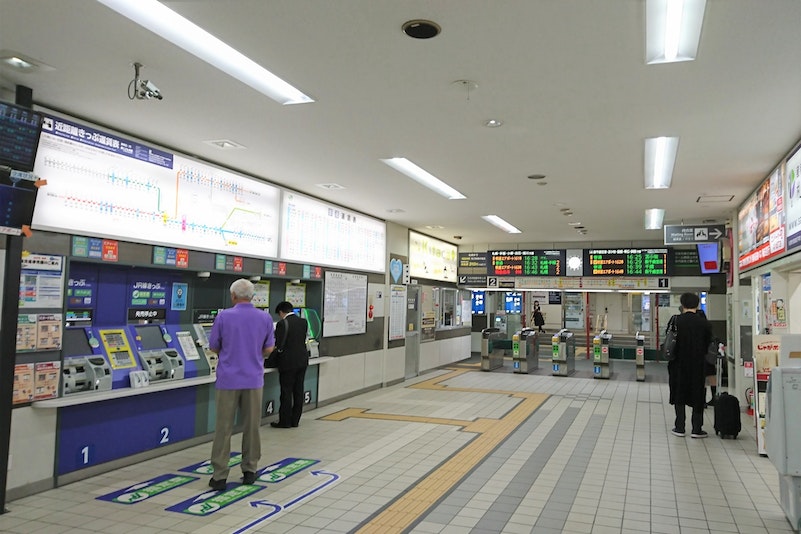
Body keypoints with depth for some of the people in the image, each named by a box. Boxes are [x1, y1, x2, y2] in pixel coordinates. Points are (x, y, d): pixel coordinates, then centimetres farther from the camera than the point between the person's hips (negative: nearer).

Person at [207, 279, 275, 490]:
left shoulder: (224, 316, -6)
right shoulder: (265, 318, 0)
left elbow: (214, 347, 2)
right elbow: (269, 349, 4)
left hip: (228, 379, -2)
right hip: (253, 379, 2)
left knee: (223, 428, 4)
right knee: (251, 427, 11)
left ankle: (219, 476, 6)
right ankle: (249, 470, 18)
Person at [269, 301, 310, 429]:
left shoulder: (282, 324, -14)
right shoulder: (304, 322, 5)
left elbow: (279, 345, -13)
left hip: (288, 362, -6)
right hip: (302, 361, 6)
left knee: (286, 392, 1)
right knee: (298, 391, 10)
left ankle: (285, 421, 8)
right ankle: (295, 420, 17)